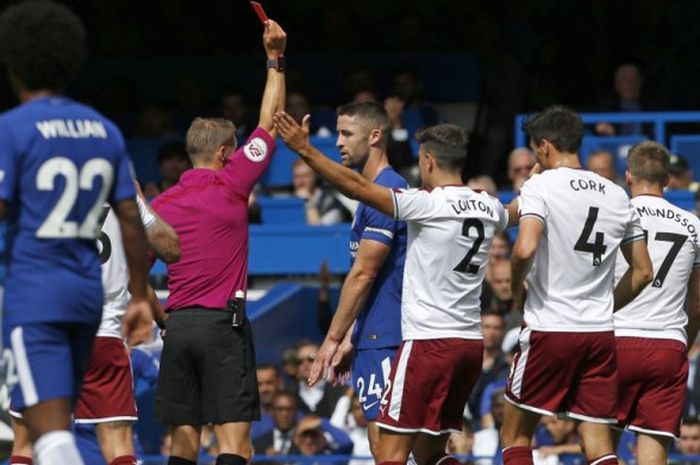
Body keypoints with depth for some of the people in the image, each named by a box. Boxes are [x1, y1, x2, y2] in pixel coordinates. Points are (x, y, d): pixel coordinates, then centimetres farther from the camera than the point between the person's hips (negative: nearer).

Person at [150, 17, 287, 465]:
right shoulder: (230, 185, -3)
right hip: (222, 320, -5)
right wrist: (275, 59, 10)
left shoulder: (160, 205, 9)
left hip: (177, 324, 5)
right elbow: (269, 123, 3)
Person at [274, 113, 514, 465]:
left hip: (429, 341, -8)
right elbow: (506, 218, 37)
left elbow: (358, 187, -17)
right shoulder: (489, 208, 10)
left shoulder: (429, 204, -11)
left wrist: (305, 151, -14)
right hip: (471, 342, 8)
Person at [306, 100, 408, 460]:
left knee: (385, 443, -11)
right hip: (375, 336, 10)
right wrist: (350, 337, 20)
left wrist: (333, 338, -12)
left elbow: (363, 275, -16)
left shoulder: (386, 191, -14)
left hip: (385, 338, -10)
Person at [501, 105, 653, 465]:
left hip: (550, 329, -5)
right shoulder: (617, 196, 11)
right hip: (600, 332, 5)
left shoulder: (540, 186, -6)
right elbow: (643, 272, 14)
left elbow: (525, 249, -22)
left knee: (515, 435, 9)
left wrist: (516, 291, -3)